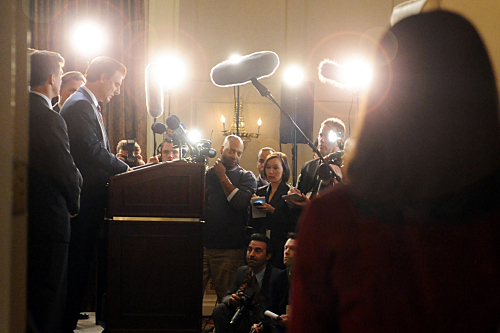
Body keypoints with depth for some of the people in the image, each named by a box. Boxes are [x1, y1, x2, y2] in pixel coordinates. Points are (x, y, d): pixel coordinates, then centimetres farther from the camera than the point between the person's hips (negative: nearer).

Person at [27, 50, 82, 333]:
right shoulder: (49, 118, -18)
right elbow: (66, 172, -15)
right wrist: (74, 205, 3)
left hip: (24, 216, 8)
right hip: (49, 219, -8)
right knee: (48, 299, 0)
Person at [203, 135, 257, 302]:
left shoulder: (246, 177, 7)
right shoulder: (207, 173, 13)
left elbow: (241, 203, -12)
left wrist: (223, 177, -5)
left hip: (229, 250, -2)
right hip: (201, 244, 2)